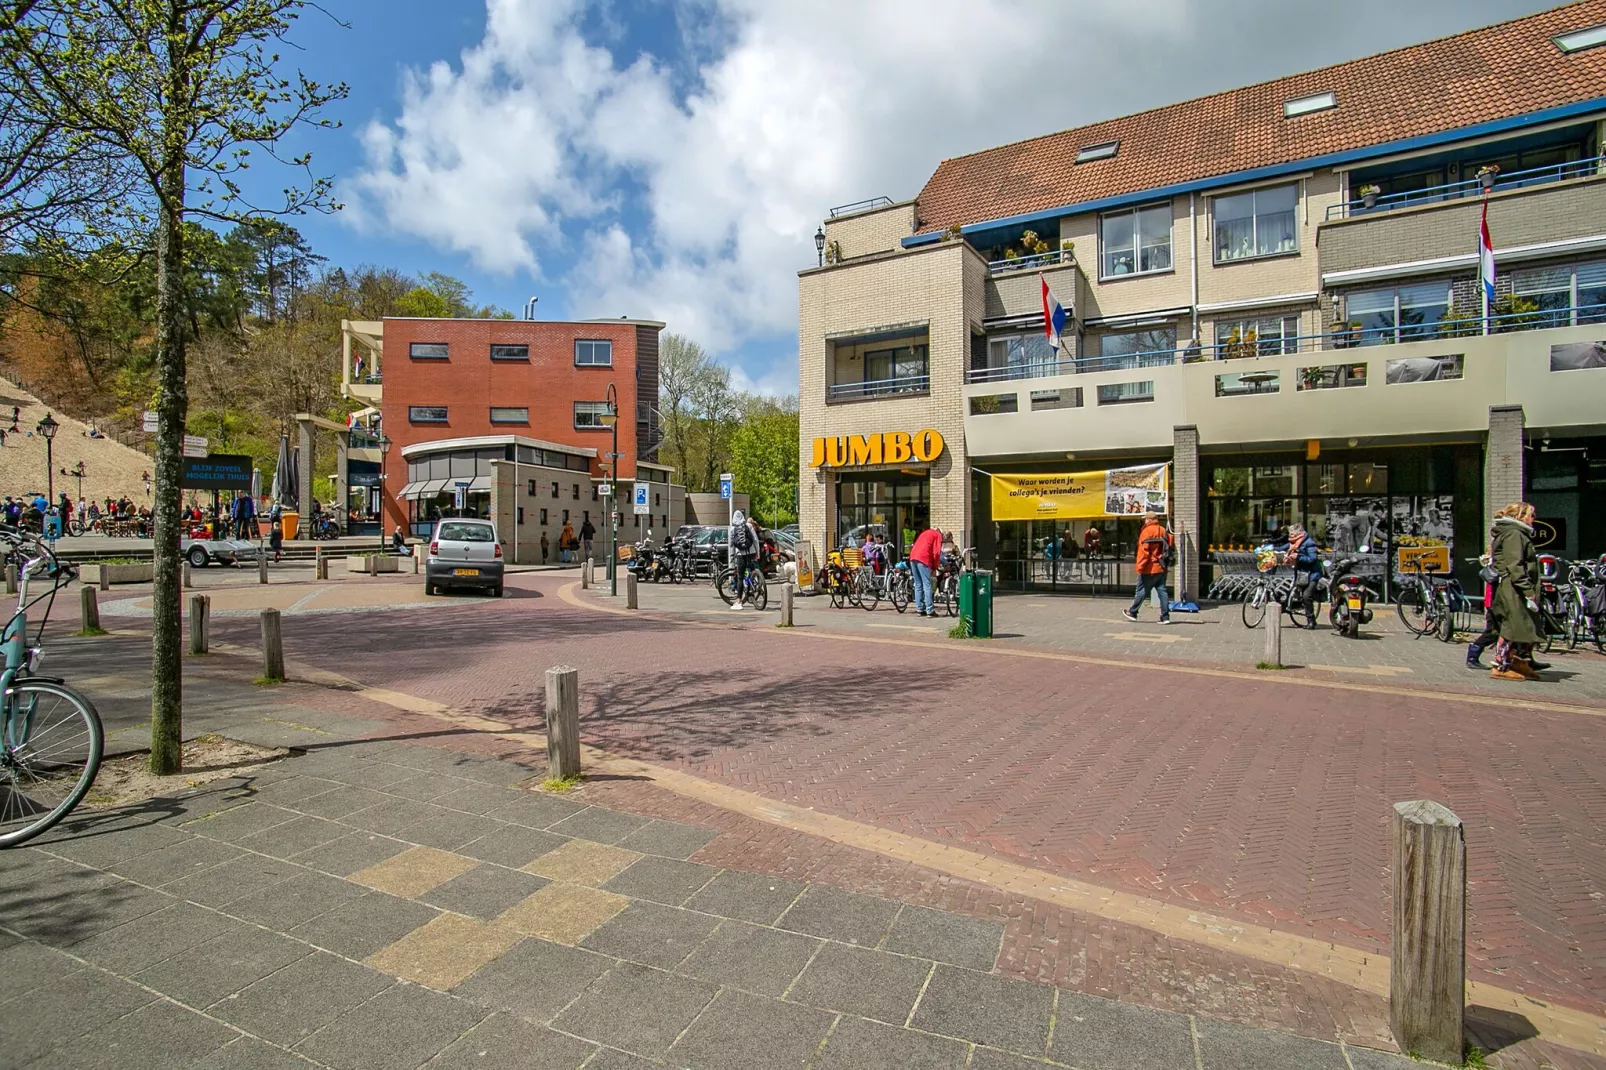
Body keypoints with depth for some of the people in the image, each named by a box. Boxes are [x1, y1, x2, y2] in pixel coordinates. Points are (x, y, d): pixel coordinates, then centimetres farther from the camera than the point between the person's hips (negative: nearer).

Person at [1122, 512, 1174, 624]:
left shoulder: (1147, 531, -12)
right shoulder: (1163, 531, 10)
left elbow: (1144, 550, -17)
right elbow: (1169, 545, 14)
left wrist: (1140, 566, -15)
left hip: (1150, 568, -7)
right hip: (1161, 568, 7)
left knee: (1141, 591, 4)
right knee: (1162, 591, 6)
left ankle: (1132, 613, 15)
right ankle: (1165, 616, 4)